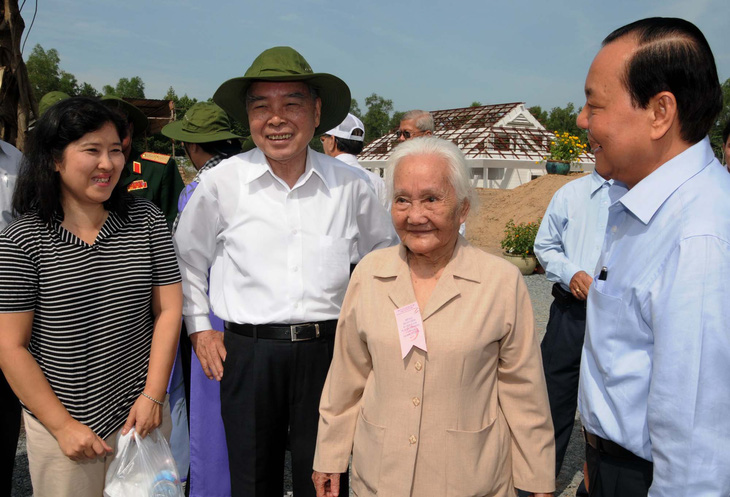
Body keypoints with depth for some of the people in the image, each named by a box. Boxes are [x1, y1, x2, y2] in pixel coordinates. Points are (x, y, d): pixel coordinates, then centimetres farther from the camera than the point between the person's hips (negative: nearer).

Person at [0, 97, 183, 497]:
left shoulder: (146, 219, -2)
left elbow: (168, 309, -2)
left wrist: (153, 395, -7)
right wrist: (62, 425, -8)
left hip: (141, 413, 2)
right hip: (58, 422, -2)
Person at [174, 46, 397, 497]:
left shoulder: (350, 184, 0)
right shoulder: (222, 181, -2)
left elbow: (386, 255, 16)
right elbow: (187, 257, 12)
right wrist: (199, 328, 10)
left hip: (328, 352, 1)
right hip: (248, 353, 0)